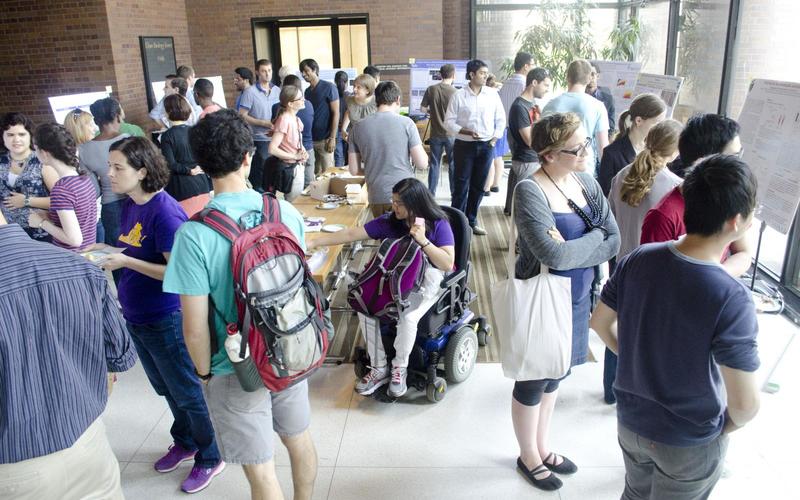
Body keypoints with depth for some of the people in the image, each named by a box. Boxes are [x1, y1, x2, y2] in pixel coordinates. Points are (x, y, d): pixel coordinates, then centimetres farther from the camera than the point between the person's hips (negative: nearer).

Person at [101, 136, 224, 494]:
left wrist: (126, 262, -25)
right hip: (136, 316, 9)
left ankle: (209, 458, 28)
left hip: (165, 319, -9)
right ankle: (185, 442, 46)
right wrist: (107, 252, 3)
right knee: (165, 388, 25)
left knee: (187, 393, 8)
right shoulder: (130, 205, 4)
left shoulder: (164, 212, -23)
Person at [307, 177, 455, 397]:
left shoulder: (439, 224, -10)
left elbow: (448, 264, -15)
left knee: (408, 317, -33)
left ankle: (399, 369, -5)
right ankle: (379, 369, -4)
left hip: (427, 282, -4)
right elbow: (351, 234, -3)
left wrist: (423, 240, -25)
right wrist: (312, 243, -8)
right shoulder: (388, 222, -1)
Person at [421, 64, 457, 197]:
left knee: (434, 164, 10)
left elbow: (423, 108, 0)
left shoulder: (431, 89, -5)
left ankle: (431, 193, 14)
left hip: (436, 133, 2)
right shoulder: (455, 92, -11)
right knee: (453, 164, 10)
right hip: (451, 133, -2)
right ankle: (454, 193, 17)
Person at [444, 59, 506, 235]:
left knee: (478, 186, 10)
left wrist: (494, 140, 0)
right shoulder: (459, 96, -6)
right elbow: (449, 122, -5)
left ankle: (471, 221, 24)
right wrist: (467, 132, -18)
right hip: (464, 146, -3)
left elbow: (501, 119, 9)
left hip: (486, 146, 3)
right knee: (461, 186, 0)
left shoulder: (492, 94, 3)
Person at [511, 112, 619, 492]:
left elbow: (614, 241, -6)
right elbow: (554, 255, -32)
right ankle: (528, 456, 37)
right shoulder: (530, 192, -23)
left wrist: (571, 249, -20)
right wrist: (593, 237, -16)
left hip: (577, 300, 7)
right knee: (534, 380, 13)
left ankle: (542, 447, 45)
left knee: (555, 375, 23)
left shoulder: (586, 182, -1)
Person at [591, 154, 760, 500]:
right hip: (691, 445, -4)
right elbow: (745, 404, -25)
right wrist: (725, 428, -4)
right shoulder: (732, 300, -30)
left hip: (631, 421, 4)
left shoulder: (637, 260, -16)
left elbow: (600, 323, -2)